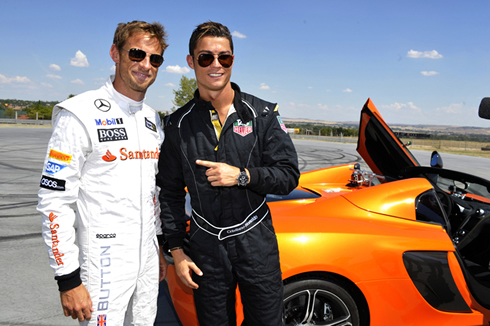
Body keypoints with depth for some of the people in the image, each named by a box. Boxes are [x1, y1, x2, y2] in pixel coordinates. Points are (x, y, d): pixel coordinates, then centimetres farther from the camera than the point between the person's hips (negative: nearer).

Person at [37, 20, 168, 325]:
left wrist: (160, 247, 16)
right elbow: (54, 200, -15)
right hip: (103, 263, -6)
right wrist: (68, 279, -16)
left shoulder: (153, 120, 8)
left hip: (147, 257, 7)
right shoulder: (81, 115, -13)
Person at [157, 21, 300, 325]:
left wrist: (242, 175, -19)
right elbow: (171, 194, 5)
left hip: (257, 243, -1)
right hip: (206, 247, 1)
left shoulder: (263, 114, -3)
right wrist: (177, 250, 2)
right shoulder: (179, 124, 1)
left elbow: (289, 175, -4)